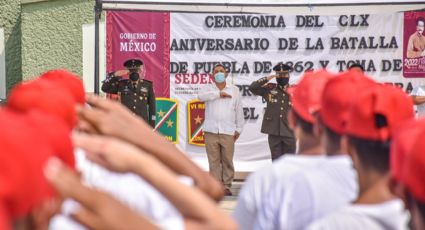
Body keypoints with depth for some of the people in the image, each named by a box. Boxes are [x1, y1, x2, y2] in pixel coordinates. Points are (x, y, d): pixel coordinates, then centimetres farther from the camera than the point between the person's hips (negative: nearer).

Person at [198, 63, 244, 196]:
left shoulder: (234, 90, 11)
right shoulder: (209, 89, 11)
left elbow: (239, 111, 10)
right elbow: (201, 96, -13)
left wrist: (238, 129, 6)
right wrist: (219, 94, -11)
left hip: (228, 132, 0)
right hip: (211, 131, 0)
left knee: (227, 161, -2)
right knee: (214, 161, 0)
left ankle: (227, 186, 5)